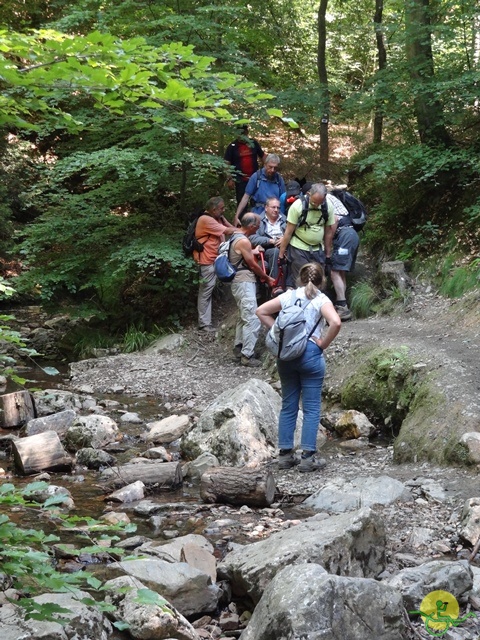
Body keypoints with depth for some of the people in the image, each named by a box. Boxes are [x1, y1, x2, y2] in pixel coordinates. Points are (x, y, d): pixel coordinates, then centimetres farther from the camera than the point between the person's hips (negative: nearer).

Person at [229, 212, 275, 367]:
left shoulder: (236, 236, 10)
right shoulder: (244, 241, -20)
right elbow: (253, 265, -13)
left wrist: (253, 252, 36)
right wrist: (267, 278, 0)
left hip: (240, 282, 11)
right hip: (245, 283, -11)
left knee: (245, 317, 22)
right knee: (252, 320, -11)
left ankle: (238, 347, 29)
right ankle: (247, 356, -11)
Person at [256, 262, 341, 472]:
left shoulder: (289, 296, 7)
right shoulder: (321, 300, -5)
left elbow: (261, 311, 8)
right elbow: (336, 322, -22)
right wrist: (323, 344, -9)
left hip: (286, 353, 4)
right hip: (310, 353, -4)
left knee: (288, 405, 12)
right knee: (311, 407, 3)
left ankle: (285, 454, 15)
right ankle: (308, 457, 2)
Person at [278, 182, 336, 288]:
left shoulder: (328, 207, -4)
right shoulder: (298, 205, -14)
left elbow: (329, 231, 6)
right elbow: (288, 232, -10)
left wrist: (328, 253, 10)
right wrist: (281, 253, -7)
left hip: (317, 249, 4)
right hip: (298, 249, -3)